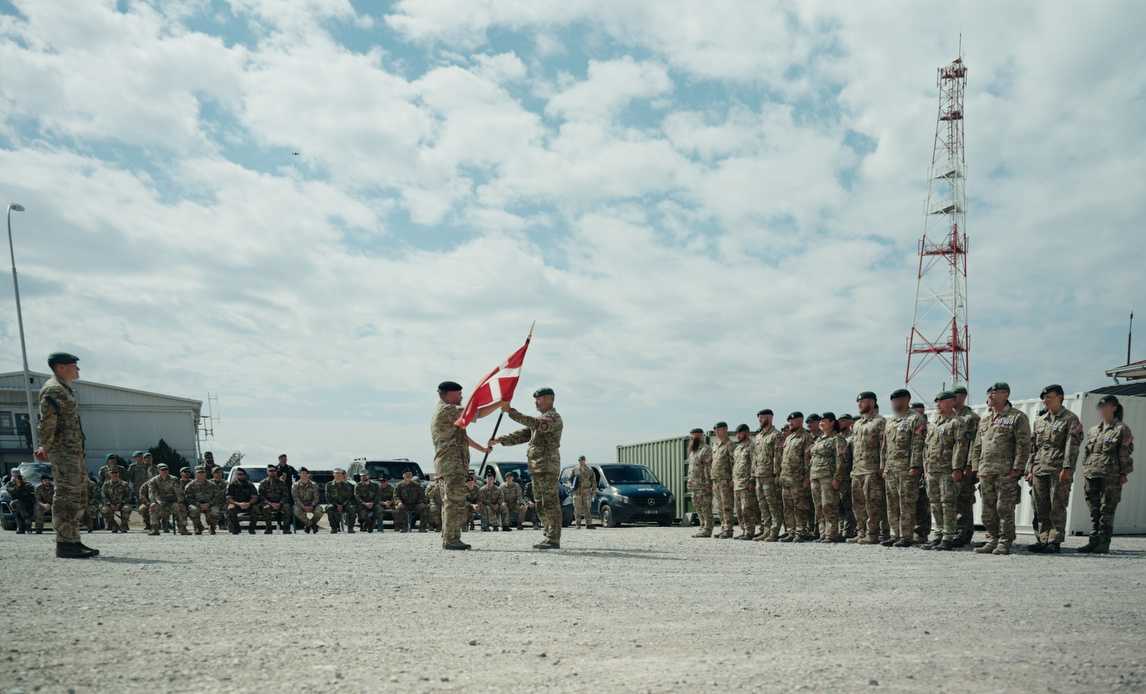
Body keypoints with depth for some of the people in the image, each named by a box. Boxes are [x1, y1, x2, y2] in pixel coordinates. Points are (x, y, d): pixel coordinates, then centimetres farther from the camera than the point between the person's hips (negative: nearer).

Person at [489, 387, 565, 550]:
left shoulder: (553, 417, -8)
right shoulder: (541, 420, 24)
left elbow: (533, 423, -26)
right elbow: (522, 435, 20)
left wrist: (510, 411, -30)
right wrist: (500, 440, 9)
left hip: (548, 467, -10)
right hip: (537, 468, 10)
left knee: (550, 503, -10)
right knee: (541, 505, 11)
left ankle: (554, 540, -11)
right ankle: (549, 537, 15)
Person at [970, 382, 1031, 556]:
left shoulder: (1017, 417, 0)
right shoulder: (984, 420, 20)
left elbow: (1023, 445, -8)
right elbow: (977, 446, 21)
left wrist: (1017, 468, -15)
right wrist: (976, 467, 11)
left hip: (1006, 472, -6)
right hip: (985, 472, 6)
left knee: (1004, 508, -5)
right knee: (988, 510, 8)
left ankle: (1005, 543, 0)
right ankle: (992, 540, 16)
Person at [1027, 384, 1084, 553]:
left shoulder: (1071, 419, 1)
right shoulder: (1039, 420, 18)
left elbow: (1072, 446, -8)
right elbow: (1032, 447, 19)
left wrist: (1067, 469, -17)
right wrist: (1030, 469, 11)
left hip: (1059, 470, -6)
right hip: (1039, 469, 6)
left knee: (1057, 508, -4)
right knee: (1041, 508, 5)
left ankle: (1055, 542, -2)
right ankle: (1042, 540, 9)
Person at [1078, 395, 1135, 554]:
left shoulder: (1121, 429, -2)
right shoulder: (1093, 430, 15)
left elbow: (1125, 453, -5)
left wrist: (1124, 474, -10)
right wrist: (1085, 470, 14)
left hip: (1110, 476, -6)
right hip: (1092, 475, 6)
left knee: (1107, 511, -3)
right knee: (1094, 511, 8)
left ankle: (1104, 544, 2)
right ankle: (1093, 542, 12)